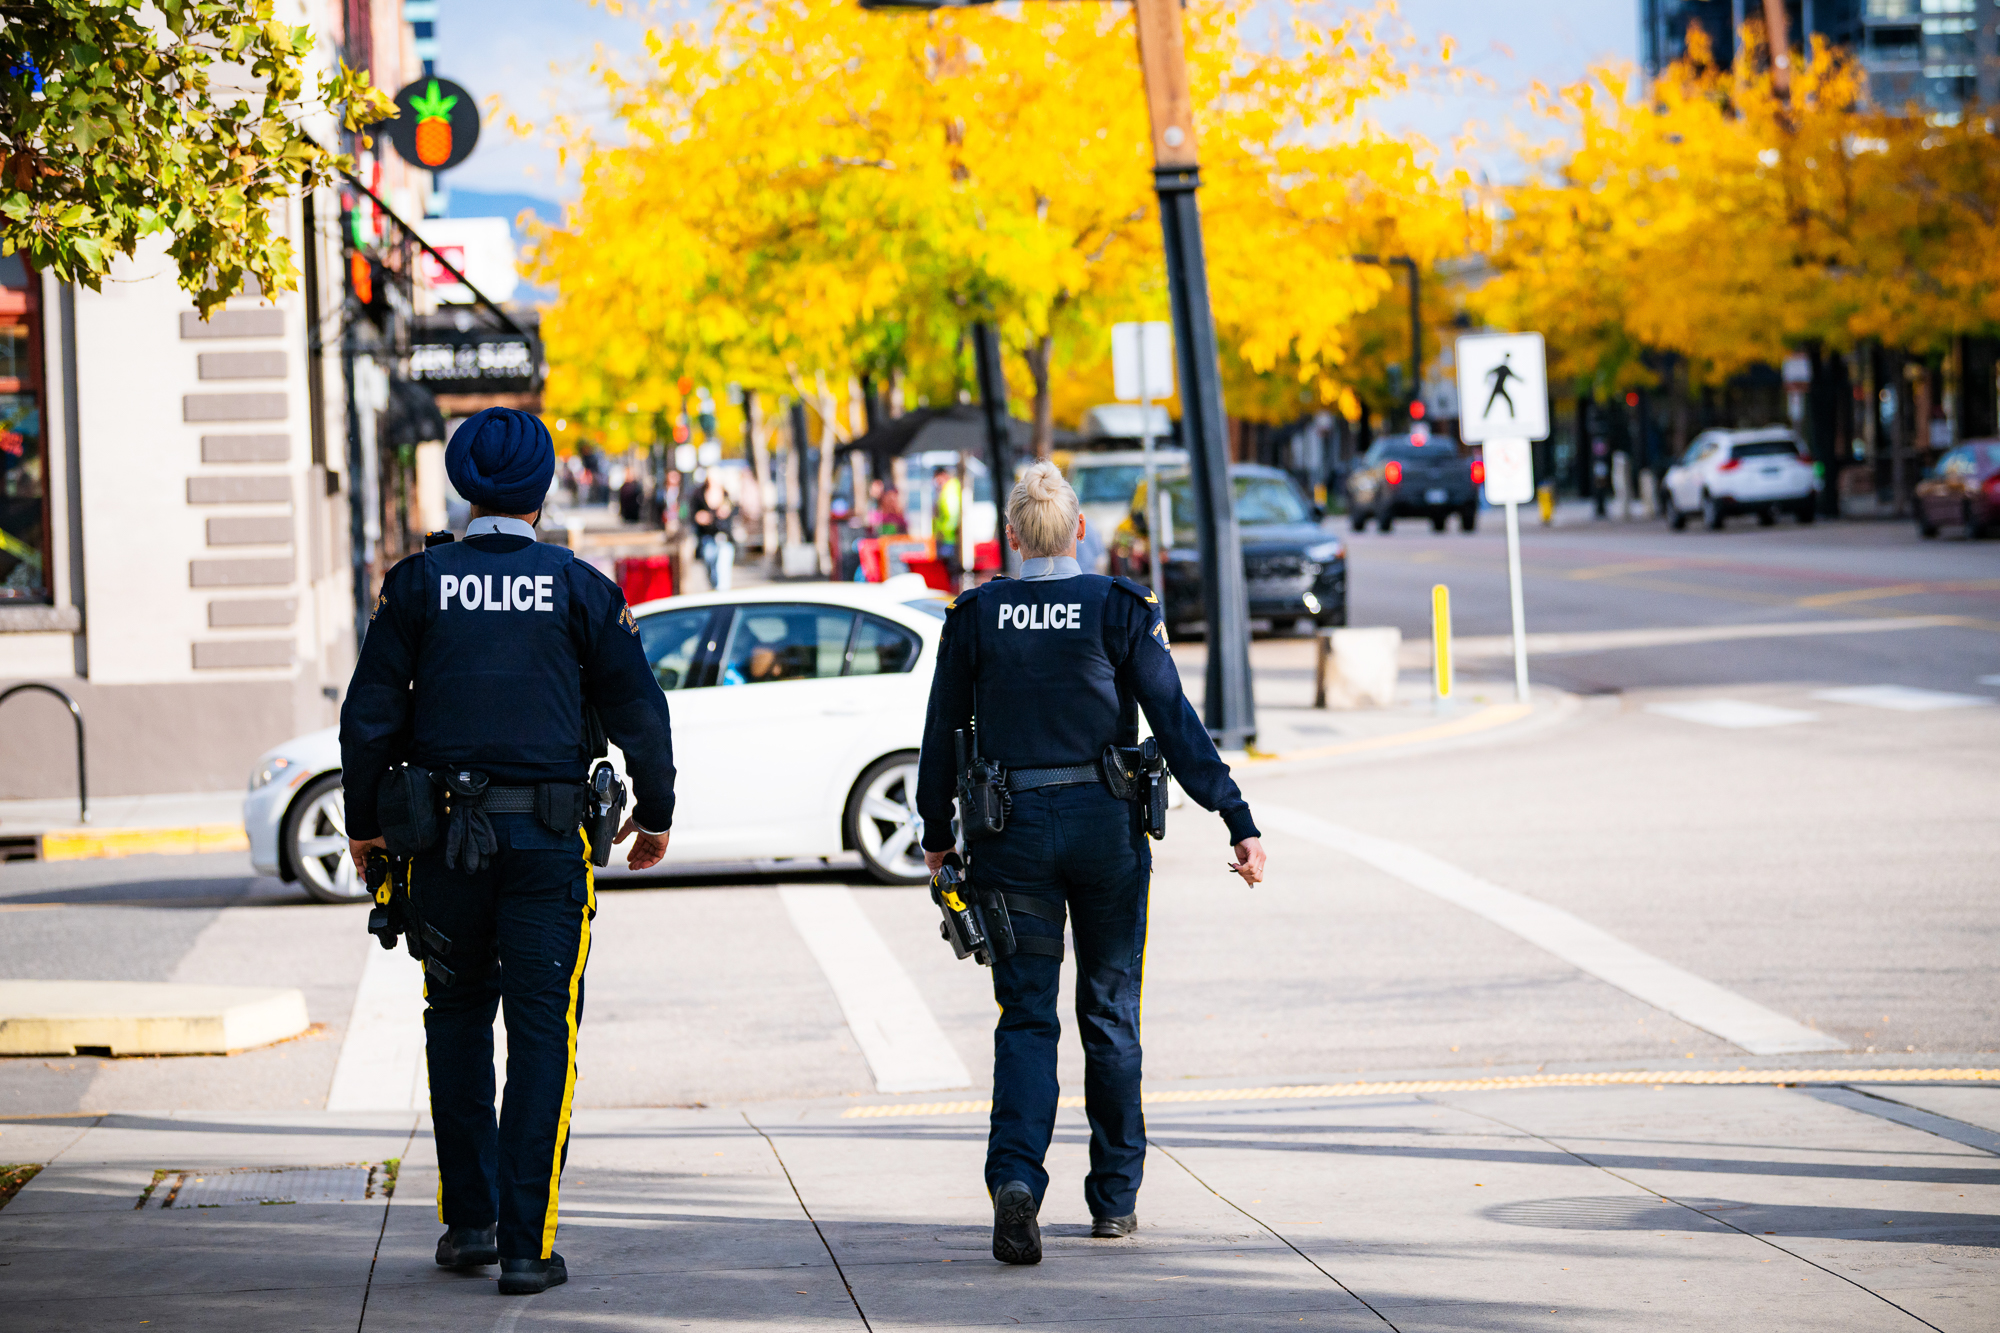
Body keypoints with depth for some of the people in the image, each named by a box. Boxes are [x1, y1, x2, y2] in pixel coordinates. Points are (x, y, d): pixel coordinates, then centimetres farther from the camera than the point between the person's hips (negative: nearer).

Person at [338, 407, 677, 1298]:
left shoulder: (419, 583, 0)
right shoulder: (578, 588, -2)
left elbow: (369, 716, 0)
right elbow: (639, 712, 1)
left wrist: (363, 821, 12)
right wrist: (654, 813, 15)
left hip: (443, 834, 1)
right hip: (548, 838, -1)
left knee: (457, 1017, 17)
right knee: (541, 1032, 0)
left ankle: (469, 1220, 18)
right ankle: (527, 1245, -4)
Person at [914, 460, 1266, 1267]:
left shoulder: (975, 617, 0)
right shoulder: (1119, 608, -4)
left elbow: (943, 734, 6)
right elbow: (1176, 724, -8)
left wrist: (937, 836, 19)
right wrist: (1238, 822, -7)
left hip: (1014, 833, 0)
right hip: (1106, 825, 0)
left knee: (1026, 1018, 2)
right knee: (1110, 1014, 12)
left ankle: (1015, 1176, -21)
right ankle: (1115, 1197, 19)